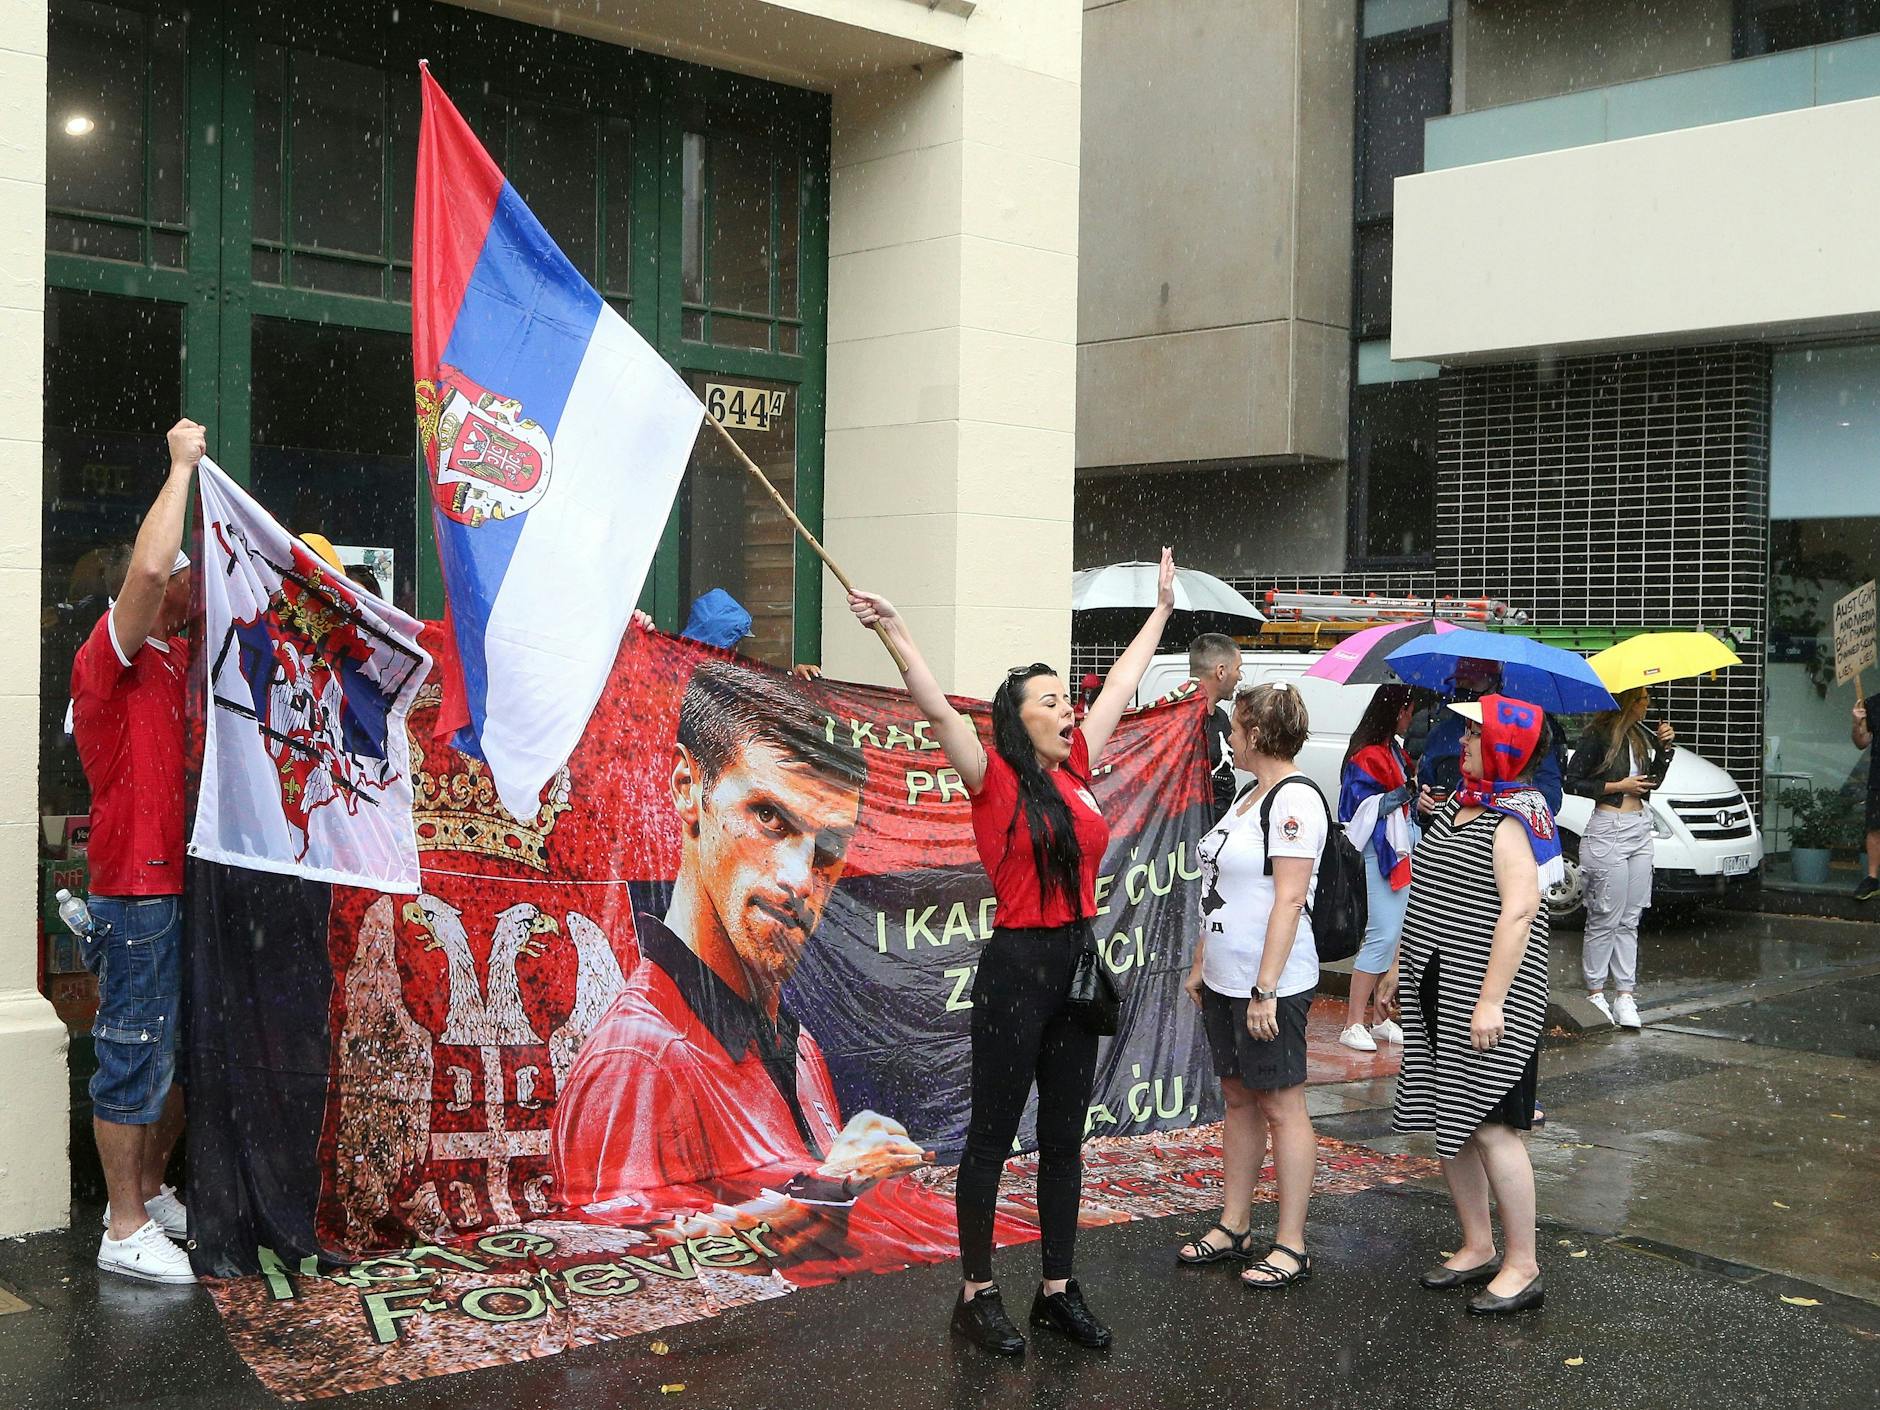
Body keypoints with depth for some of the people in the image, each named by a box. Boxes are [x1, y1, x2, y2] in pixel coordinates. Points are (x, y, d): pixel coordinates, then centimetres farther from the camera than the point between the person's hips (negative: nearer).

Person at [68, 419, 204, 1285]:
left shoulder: (174, 659, 15)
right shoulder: (112, 654, -11)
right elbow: (150, 568, -26)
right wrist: (181, 466, -18)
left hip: (181, 882, 9)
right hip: (137, 892, -9)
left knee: (183, 1052, 16)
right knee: (135, 1058, -3)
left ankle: (151, 1192, 29)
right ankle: (124, 1230, 5)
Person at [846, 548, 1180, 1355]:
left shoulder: (1075, 770, 7)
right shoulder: (994, 780, -9)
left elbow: (1121, 686, 17)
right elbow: (939, 711, -22)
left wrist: (1162, 609, 27)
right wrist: (896, 636, -33)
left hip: (1078, 963, 7)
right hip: (1017, 965, -7)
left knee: (1064, 1137, 13)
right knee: (993, 1134, 4)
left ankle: (1057, 1290, 24)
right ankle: (977, 1295, 16)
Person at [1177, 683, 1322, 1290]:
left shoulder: (1294, 799, -16)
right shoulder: (1250, 796, 13)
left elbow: (1288, 900, -21)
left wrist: (1266, 989, -22)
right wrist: (1201, 964, 18)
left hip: (1269, 986, -9)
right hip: (1225, 981, 9)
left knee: (1280, 1107, -1)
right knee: (1238, 1098, 15)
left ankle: (1291, 1246, 8)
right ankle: (1233, 1227, 25)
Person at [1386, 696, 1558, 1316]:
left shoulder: (1510, 821, -14)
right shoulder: (1457, 805, 13)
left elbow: (1520, 909, -23)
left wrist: (1491, 1000, -27)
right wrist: (1401, 969, 23)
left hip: (1483, 999, -9)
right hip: (1435, 992, 9)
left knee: (1491, 1127, -6)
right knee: (1446, 1121, 14)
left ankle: (1522, 1268, 6)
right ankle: (1477, 1248, 27)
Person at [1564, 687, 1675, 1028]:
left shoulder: (1639, 733, 13)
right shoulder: (1599, 736, -11)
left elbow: (1651, 782, 21)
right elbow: (1572, 782, -12)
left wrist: (1663, 747, 7)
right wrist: (1618, 787, -13)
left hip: (1641, 830, 8)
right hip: (1609, 831, -8)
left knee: (1630, 920, 8)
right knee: (1605, 919, -2)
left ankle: (1625, 996, 11)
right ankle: (1595, 994, 7)